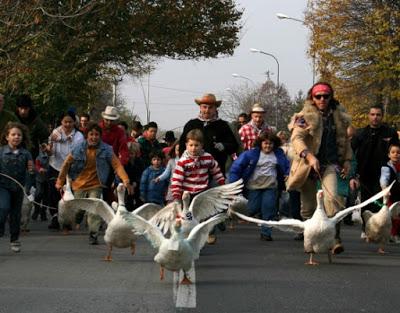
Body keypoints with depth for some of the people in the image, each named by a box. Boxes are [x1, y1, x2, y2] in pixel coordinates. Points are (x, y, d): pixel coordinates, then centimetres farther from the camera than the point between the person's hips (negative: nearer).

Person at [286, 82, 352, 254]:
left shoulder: (338, 116, 9)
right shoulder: (305, 116, -4)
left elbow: (345, 139, 23)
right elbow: (296, 138, -17)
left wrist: (347, 159, 13)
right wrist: (309, 156, -31)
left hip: (330, 163, 2)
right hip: (308, 164, -1)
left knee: (331, 197, -20)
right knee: (308, 206, 5)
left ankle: (336, 238, -22)